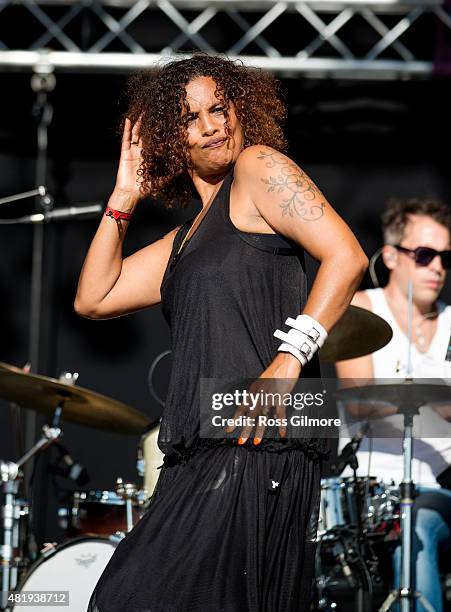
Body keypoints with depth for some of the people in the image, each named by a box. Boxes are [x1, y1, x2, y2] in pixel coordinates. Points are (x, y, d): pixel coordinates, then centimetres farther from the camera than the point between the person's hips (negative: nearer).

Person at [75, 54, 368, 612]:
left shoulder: (259, 168, 3)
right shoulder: (184, 240, 25)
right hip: (200, 456, 8)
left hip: (257, 446, -8)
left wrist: (289, 358, -19)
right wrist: (124, 198, 19)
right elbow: (93, 299, 22)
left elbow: (345, 257, -9)